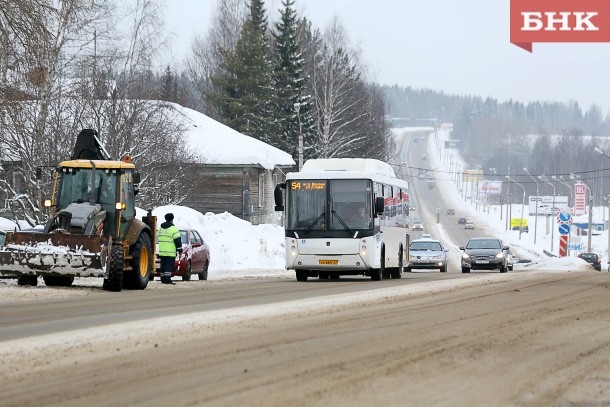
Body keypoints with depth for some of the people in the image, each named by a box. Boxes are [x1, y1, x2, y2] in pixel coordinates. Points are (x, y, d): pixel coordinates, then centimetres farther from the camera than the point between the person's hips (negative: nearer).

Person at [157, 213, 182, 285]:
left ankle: (163, 279, 11)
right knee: (169, 265, -8)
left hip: (162, 251, 7)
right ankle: (167, 279, -14)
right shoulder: (173, 228, -9)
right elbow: (177, 240, -10)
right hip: (170, 252, -7)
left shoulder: (160, 228, 14)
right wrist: (180, 250, -4)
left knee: (163, 265, 11)